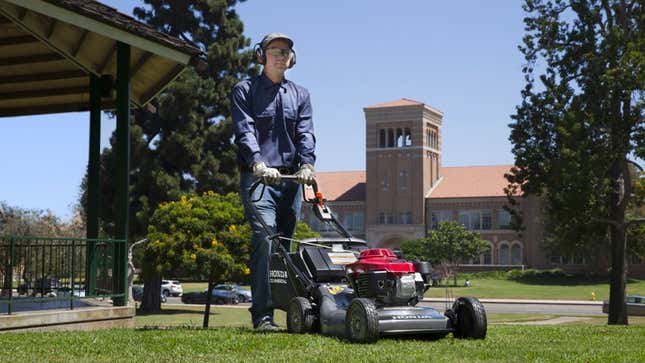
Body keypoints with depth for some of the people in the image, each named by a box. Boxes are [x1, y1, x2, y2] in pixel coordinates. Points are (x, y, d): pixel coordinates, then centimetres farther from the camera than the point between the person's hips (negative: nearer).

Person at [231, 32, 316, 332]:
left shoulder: (300, 94, 20)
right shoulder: (245, 90, 8)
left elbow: (305, 133, 6)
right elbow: (245, 130, -7)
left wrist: (307, 164, -13)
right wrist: (258, 163, -24)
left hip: (291, 178, 4)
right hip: (257, 177, -4)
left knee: (285, 243, 5)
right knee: (265, 238, -18)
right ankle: (262, 315, -19)